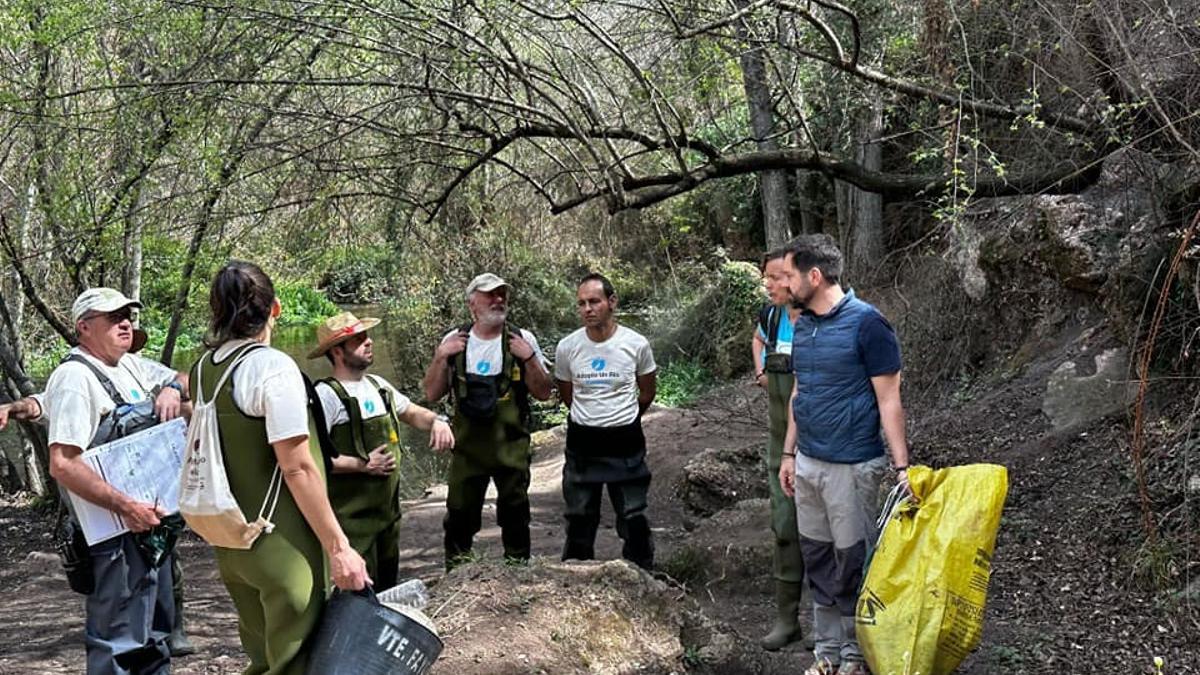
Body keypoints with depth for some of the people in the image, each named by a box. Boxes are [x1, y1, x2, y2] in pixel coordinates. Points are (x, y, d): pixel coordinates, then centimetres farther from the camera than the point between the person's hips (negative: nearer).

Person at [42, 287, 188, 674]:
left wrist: (172, 388, 1)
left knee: (154, 634, 20)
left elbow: (184, 379, 26)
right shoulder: (74, 378, -16)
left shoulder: (131, 365, 10)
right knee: (119, 644, -5)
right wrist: (126, 507, -27)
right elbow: (62, 465, -24)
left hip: (151, 519, 9)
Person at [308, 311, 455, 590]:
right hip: (352, 516, -8)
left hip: (388, 508, 8)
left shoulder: (378, 385, 9)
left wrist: (437, 421, -2)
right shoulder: (326, 395, -17)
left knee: (387, 589, 19)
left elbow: (412, 412, 21)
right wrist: (362, 465, -18)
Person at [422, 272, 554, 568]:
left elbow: (544, 393, -1)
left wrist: (529, 358, -14)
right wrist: (441, 356, -8)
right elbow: (432, 393, 5)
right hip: (467, 446, 1)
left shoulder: (522, 340, -1)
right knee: (459, 513, 6)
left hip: (511, 447, -1)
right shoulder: (454, 341, 3)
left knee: (515, 512, 9)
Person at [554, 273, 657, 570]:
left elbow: (646, 393, 7)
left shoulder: (636, 344, -9)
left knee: (634, 518, 4)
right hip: (582, 442, 2)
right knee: (579, 519, 11)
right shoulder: (567, 348, -6)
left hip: (625, 441, -1)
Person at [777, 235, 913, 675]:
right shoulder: (802, 325, 7)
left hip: (851, 466, -7)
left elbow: (889, 400, -12)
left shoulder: (866, 322, -14)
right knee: (817, 560, 12)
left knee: (852, 564, 4)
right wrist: (788, 454, 17)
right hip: (807, 464, 7)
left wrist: (902, 466, -16)